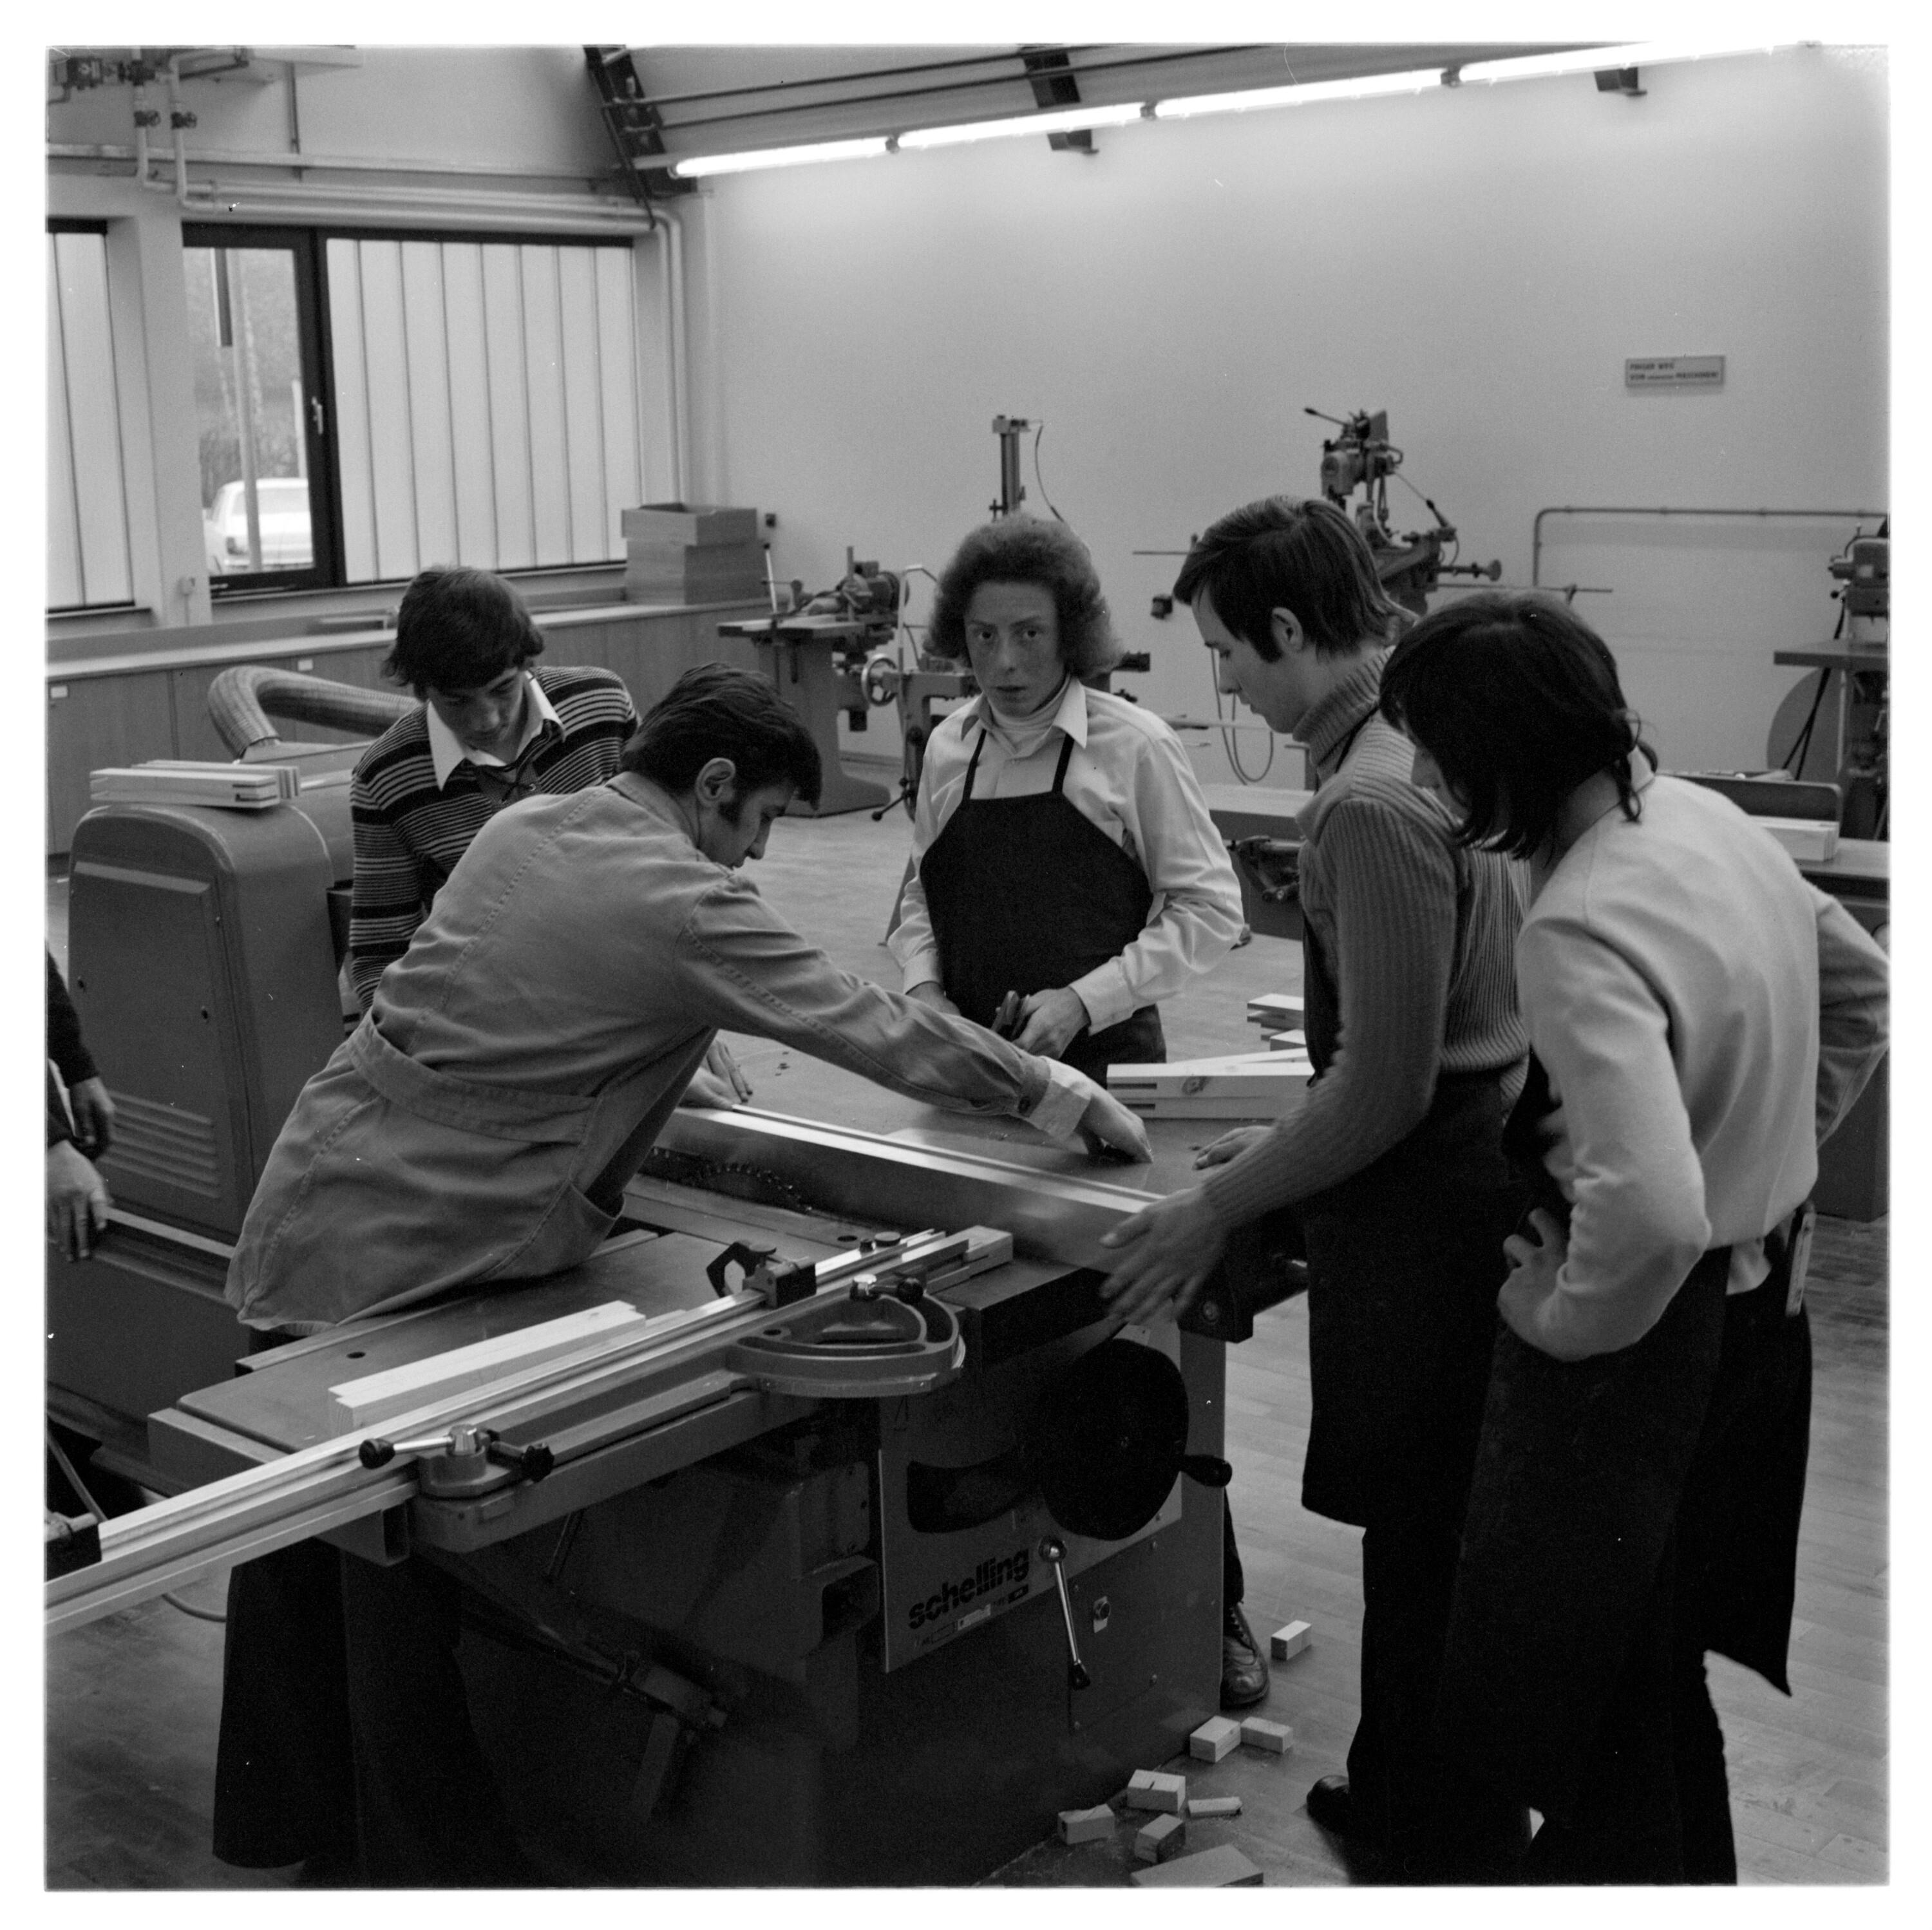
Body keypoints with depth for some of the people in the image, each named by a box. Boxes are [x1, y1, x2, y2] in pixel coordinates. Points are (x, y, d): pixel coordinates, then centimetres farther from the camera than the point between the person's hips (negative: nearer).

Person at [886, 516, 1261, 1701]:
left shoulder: (1133, 747, -6)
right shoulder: (950, 752, 8)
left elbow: (1210, 911, -7)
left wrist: (1082, 1000, -16)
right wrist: (925, 993, -2)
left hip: (1104, 1075, -4)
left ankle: (1211, 1604, 11)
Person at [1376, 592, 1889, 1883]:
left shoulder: (1579, 930, -29)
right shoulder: (1712, 819, -1)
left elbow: (1651, 1209, -39)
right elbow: (1862, 991, 16)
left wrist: (1564, 1319, -21)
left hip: (1645, 1335, -9)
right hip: (1766, 1294, 9)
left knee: (1564, 1693, 9)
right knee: (1665, 1662, 26)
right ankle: (1692, 1876, 43)